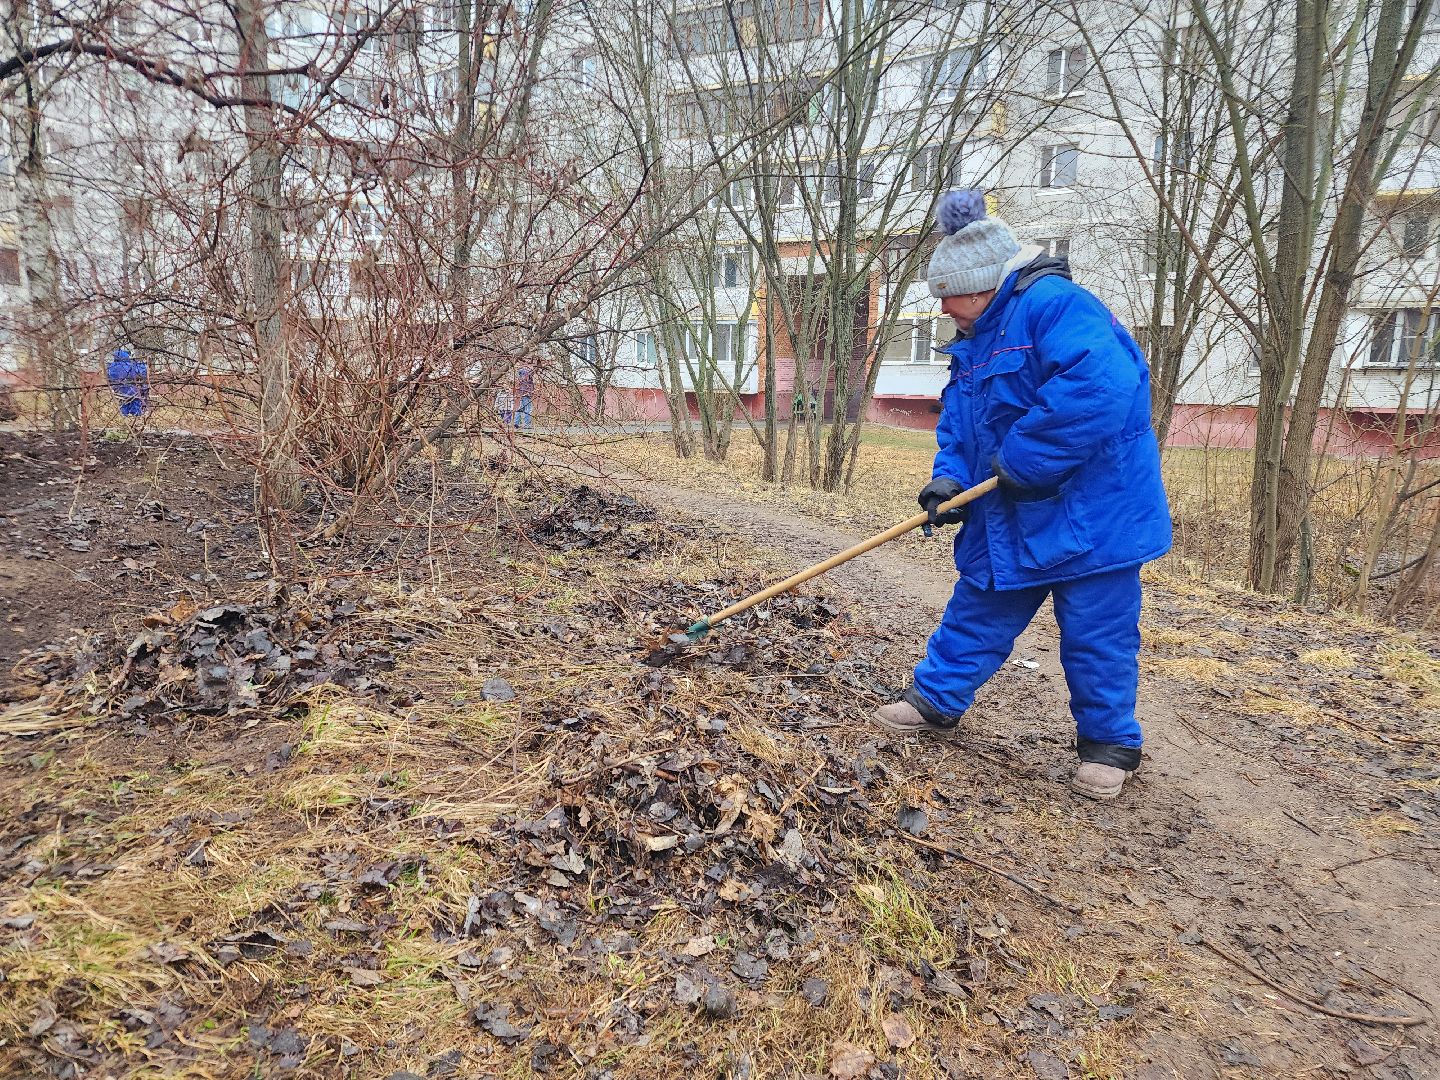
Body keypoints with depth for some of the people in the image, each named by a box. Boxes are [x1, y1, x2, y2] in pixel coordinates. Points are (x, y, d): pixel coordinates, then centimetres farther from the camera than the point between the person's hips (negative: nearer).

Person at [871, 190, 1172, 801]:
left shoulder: (1053, 304, -18)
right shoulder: (975, 343, 12)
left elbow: (1100, 387, -33)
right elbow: (957, 422, 15)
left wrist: (1022, 460, -27)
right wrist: (951, 478, -5)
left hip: (1088, 511, -8)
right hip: (1008, 518, 9)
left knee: (1095, 632, 4)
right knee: (977, 610, 16)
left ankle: (1110, 743, 22)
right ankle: (937, 699, 31)